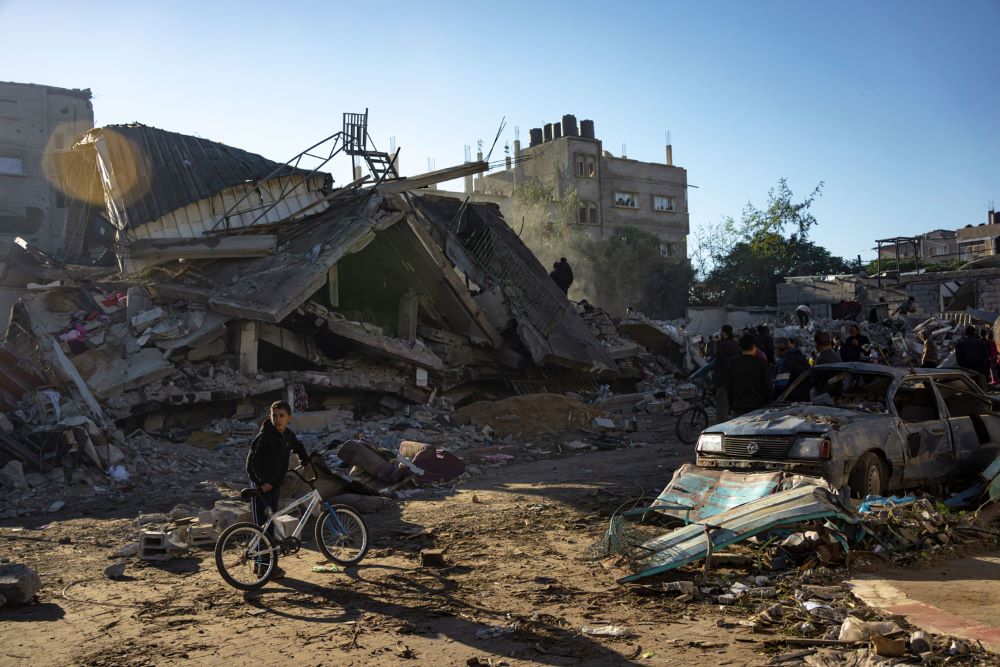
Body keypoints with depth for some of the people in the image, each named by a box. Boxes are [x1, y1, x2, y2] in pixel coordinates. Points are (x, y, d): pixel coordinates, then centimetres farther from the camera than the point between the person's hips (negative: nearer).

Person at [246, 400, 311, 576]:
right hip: (262, 485, -7)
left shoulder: (288, 435, 4)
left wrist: (305, 462, 19)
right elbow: (252, 461, -17)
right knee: (263, 525, -6)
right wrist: (262, 482, -20)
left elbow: (298, 447, 28)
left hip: (275, 485, 8)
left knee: (270, 524, 13)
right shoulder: (264, 436, -17)